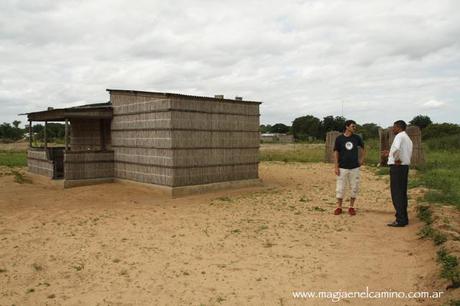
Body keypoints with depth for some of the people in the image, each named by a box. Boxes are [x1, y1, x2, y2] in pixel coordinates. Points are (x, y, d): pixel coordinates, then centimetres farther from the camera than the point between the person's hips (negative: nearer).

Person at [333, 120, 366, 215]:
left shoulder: (357, 138, 3)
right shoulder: (339, 138, -3)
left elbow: (363, 148, 18)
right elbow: (336, 152, -1)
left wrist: (361, 160, 9)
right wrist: (336, 167, -6)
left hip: (354, 167, 2)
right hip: (342, 167, -2)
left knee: (354, 188, 5)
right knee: (340, 188, 2)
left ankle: (351, 207, 18)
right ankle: (339, 207, 14)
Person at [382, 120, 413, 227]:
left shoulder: (399, 136, -11)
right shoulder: (408, 139, 18)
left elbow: (396, 148, -32)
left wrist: (396, 159, -18)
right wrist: (390, 154, 23)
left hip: (397, 167, -9)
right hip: (405, 166, 9)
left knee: (396, 194, -5)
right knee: (402, 193, 14)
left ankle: (400, 220, -4)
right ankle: (404, 218, 19)